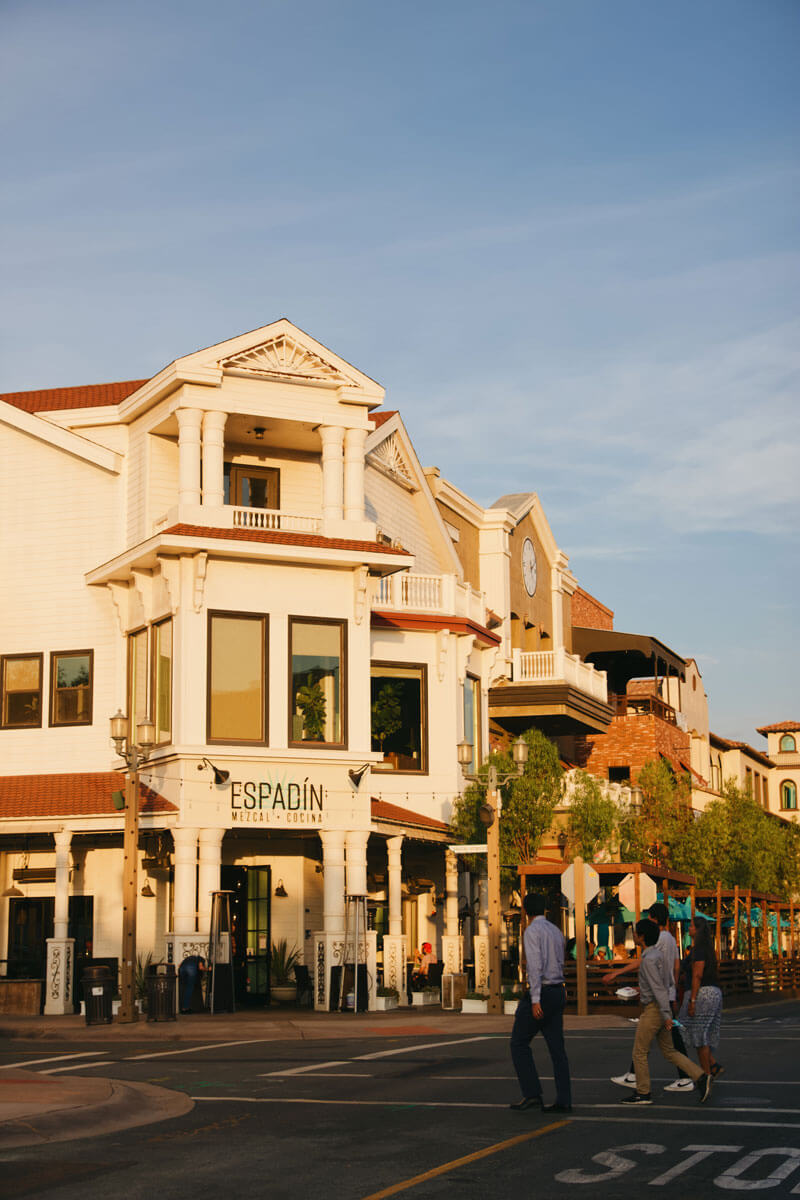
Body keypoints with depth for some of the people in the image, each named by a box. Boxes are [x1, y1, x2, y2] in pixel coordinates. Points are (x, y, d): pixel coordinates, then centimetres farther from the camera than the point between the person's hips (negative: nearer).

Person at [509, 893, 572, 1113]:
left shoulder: (532, 931, -10)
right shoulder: (556, 931, 15)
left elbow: (535, 966, -18)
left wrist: (535, 999, -21)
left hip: (542, 991, -8)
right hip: (559, 990, 8)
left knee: (519, 1043, 2)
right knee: (556, 1046, 6)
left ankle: (532, 1094, -4)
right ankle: (564, 1101, 2)